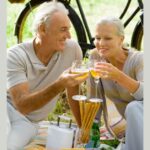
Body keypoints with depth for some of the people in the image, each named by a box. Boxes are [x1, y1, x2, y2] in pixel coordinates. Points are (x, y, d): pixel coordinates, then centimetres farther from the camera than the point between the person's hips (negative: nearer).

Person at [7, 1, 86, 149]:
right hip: (7, 108, -2)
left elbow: (73, 93, 4)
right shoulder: (15, 55, -18)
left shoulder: (72, 49, -10)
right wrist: (59, 85, -38)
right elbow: (22, 105, -26)